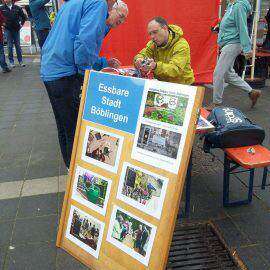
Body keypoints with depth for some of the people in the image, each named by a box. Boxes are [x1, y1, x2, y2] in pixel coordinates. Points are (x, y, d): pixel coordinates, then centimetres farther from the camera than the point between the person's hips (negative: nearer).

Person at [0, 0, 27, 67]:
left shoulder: (17, 8, 2)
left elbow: (23, 16, 12)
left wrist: (21, 24, 7)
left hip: (16, 29, 1)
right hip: (8, 29, -1)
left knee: (18, 45, 6)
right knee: (10, 46, 3)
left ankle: (20, 61, 11)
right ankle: (11, 61, 9)